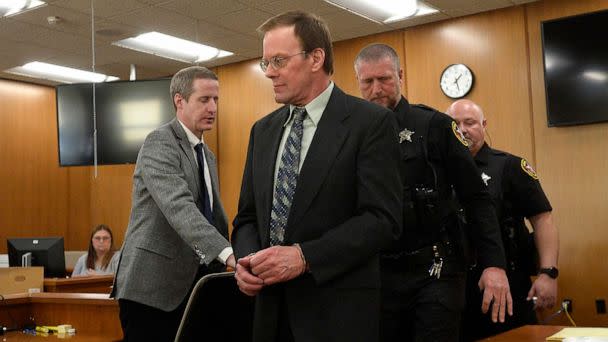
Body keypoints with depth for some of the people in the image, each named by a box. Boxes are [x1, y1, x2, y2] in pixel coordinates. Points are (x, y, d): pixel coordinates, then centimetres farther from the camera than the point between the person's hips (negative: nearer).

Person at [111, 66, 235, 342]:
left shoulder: (207, 156, 16)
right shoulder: (159, 143, -12)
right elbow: (178, 207, -28)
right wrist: (228, 254, -39)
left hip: (190, 287, 8)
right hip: (152, 287, -8)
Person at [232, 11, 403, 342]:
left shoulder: (371, 122, -8)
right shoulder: (263, 130, 11)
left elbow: (382, 218, -15)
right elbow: (248, 216, 13)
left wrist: (304, 256, -22)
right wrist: (246, 259, -7)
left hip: (338, 311, -5)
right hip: (271, 307, 5)